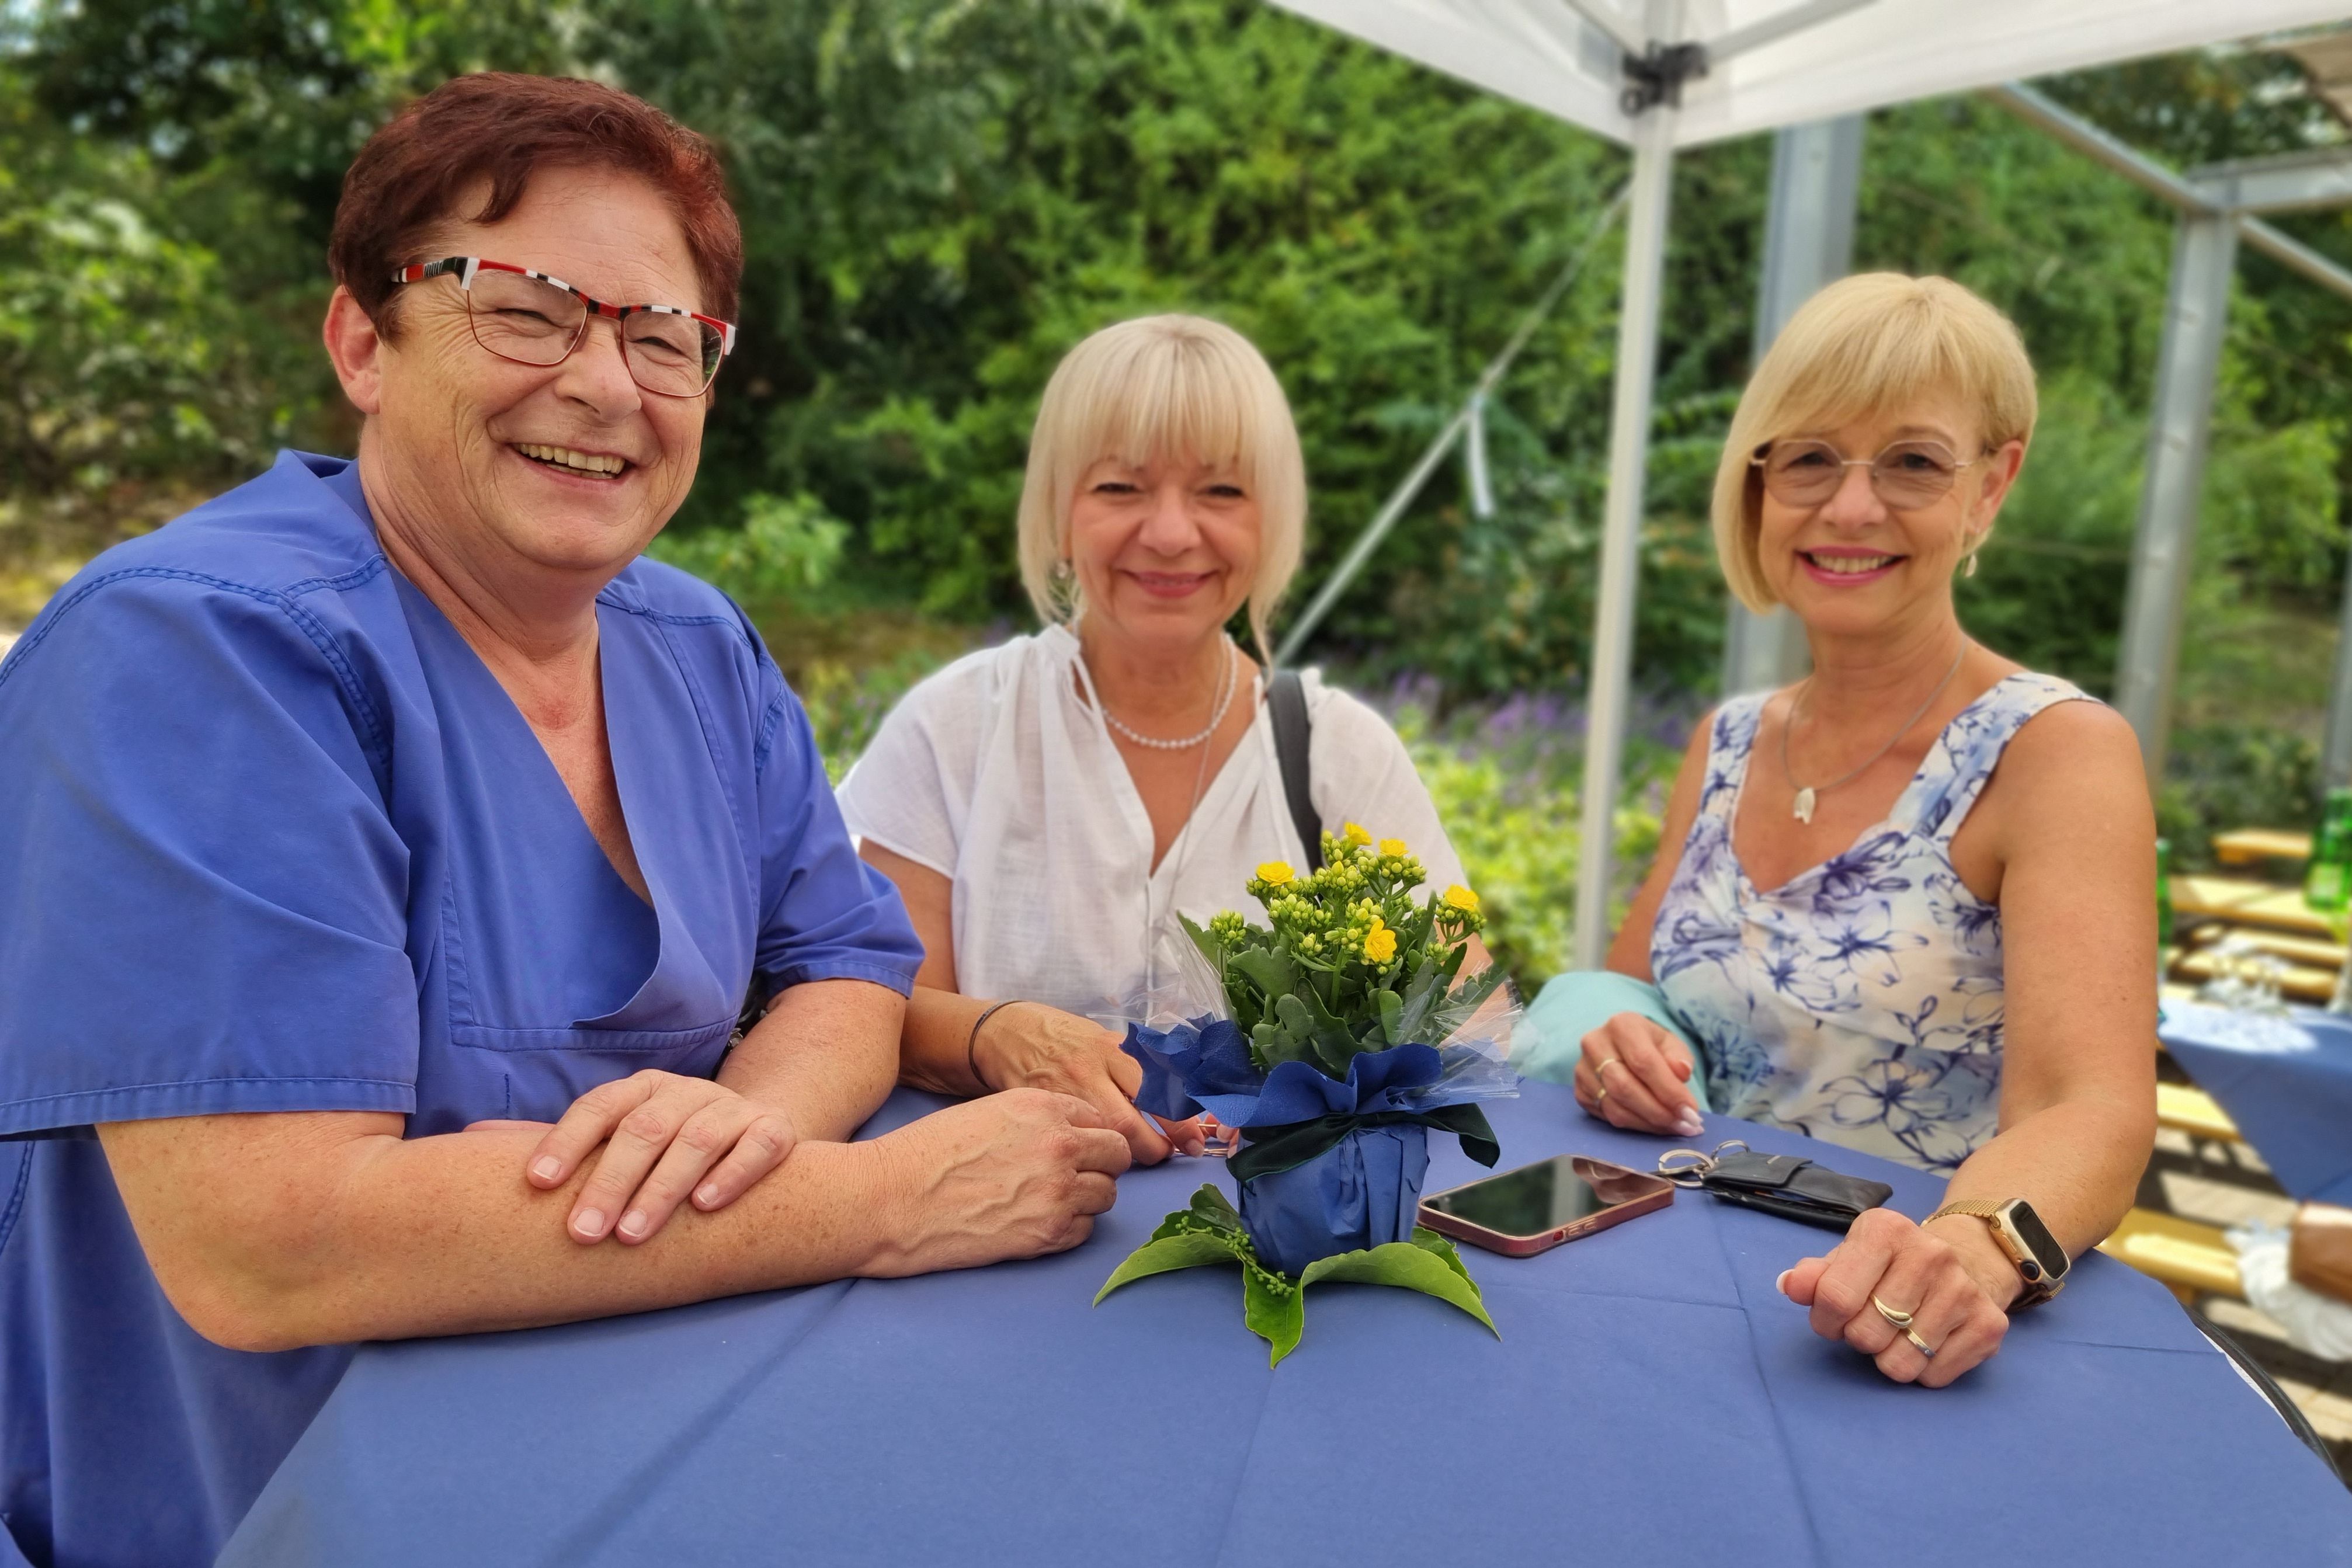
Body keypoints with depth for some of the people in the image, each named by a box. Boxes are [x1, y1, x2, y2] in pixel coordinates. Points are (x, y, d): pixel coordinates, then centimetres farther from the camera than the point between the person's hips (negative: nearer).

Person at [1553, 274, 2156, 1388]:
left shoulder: (2058, 752, -9)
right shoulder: (1727, 745, 7)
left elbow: (2093, 1113, -22)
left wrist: (1972, 1249, -42)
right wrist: (1619, 1058, -10)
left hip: (1902, 1346, -3)